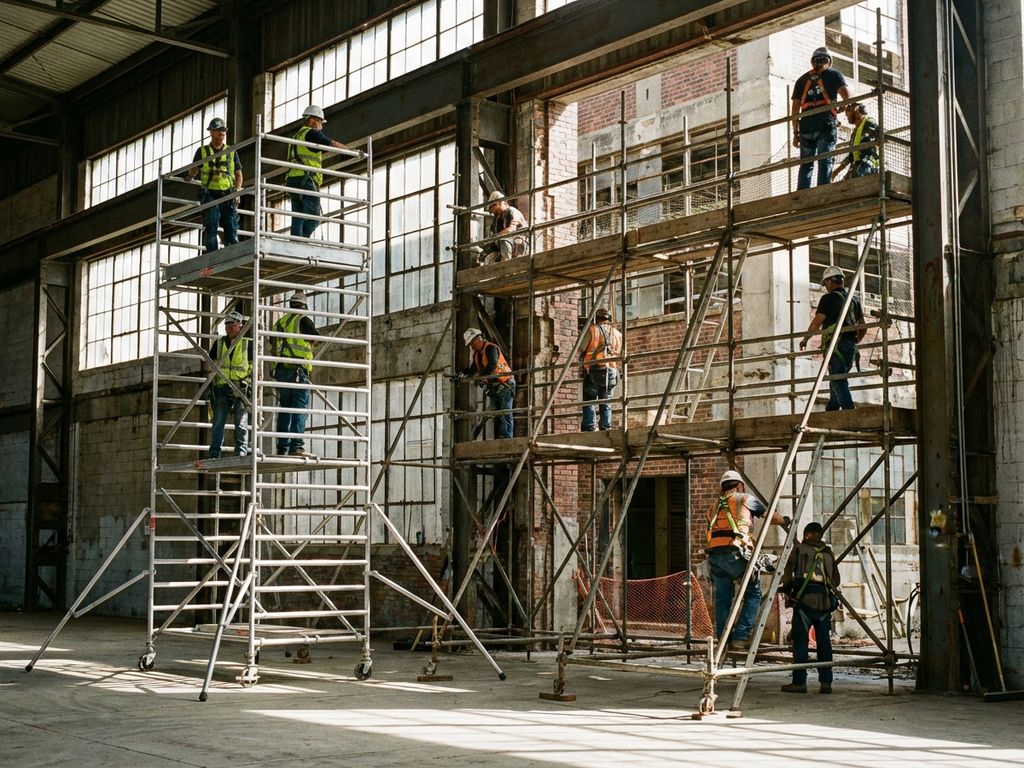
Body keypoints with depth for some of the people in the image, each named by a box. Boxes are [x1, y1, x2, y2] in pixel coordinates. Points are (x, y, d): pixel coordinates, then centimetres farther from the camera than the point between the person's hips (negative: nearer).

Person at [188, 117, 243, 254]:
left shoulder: (232, 152, 16)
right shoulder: (202, 151, 11)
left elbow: (238, 173, 13)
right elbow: (194, 170, 17)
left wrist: (238, 189, 0)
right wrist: (191, 175, -1)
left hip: (228, 195, 2)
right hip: (210, 195, -2)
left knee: (231, 227, -3)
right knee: (210, 227, -10)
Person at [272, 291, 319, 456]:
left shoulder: (279, 322, 18)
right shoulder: (303, 320, -2)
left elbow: (273, 343, 20)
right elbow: (316, 340, -1)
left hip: (280, 370, 7)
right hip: (298, 370, -6)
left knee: (285, 408, 9)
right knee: (300, 409, -8)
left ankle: (282, 447, 7)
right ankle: (296, 446, -17)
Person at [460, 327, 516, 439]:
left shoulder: (490, 348, -15)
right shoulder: (476, 354, 14)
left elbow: (492, 365, -30)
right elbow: (472, 368, 12)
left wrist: (480, 376, -39)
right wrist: (463, 374, -8)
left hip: (504, 384, -9)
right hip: (493, 387, 9)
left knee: (505, 413, -13)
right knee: (495, 414, 6)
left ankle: (506, 437, -19)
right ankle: (498, 438, 7)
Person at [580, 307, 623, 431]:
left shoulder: (592, 330, 1)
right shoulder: (617, 333, 14)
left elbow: (582, 350, 3)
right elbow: (619, 355, 13)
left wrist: (583, 362, 19)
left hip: (593, 370, -4)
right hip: (611, 370, 4)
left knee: (588, 402, 0)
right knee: (605, 403, 9)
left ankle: (589, 427, -9)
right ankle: (606, 428, 4)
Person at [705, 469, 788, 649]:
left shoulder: (715, 505, 27)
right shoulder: (744, 499, 13)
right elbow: (770, 516, 25)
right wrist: (786, 521, 43)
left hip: (714, 553, 5)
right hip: (735, 552, -5)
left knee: (722, 599, 12)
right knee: (753, 594, 5)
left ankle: (724, 641, 11)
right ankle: (740, 638, -4)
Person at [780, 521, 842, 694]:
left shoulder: (799, 549, 6)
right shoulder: (828, 553, 16)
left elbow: (787, 574, 1)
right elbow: (836, 580, 16)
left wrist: (787, 591, 17)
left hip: (804, 600, -3)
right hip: (825, 601, 4)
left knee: (800, 641, -1)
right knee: (824, 642, 8)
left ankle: (799, 682, -2)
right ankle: (826, 682, 6)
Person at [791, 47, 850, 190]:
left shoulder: (802, 79, 20)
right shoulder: (833, 74, 11)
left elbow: (795, 107, 14)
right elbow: (846, 95, -4)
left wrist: (795, 132, 16)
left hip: (806, 125, 3)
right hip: (826, 123, -3)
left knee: (806, 164, 7)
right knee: (825, 161, -6)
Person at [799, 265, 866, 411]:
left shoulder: (829, 298, -5)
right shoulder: (854, 300, 17)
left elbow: (816, 323, -5)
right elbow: (863, 327, 21)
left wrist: (805, 339, 10)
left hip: (836, 346, -8)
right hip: (851, 347, 8)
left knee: (838, 382, -10)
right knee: (836, 382, 15)